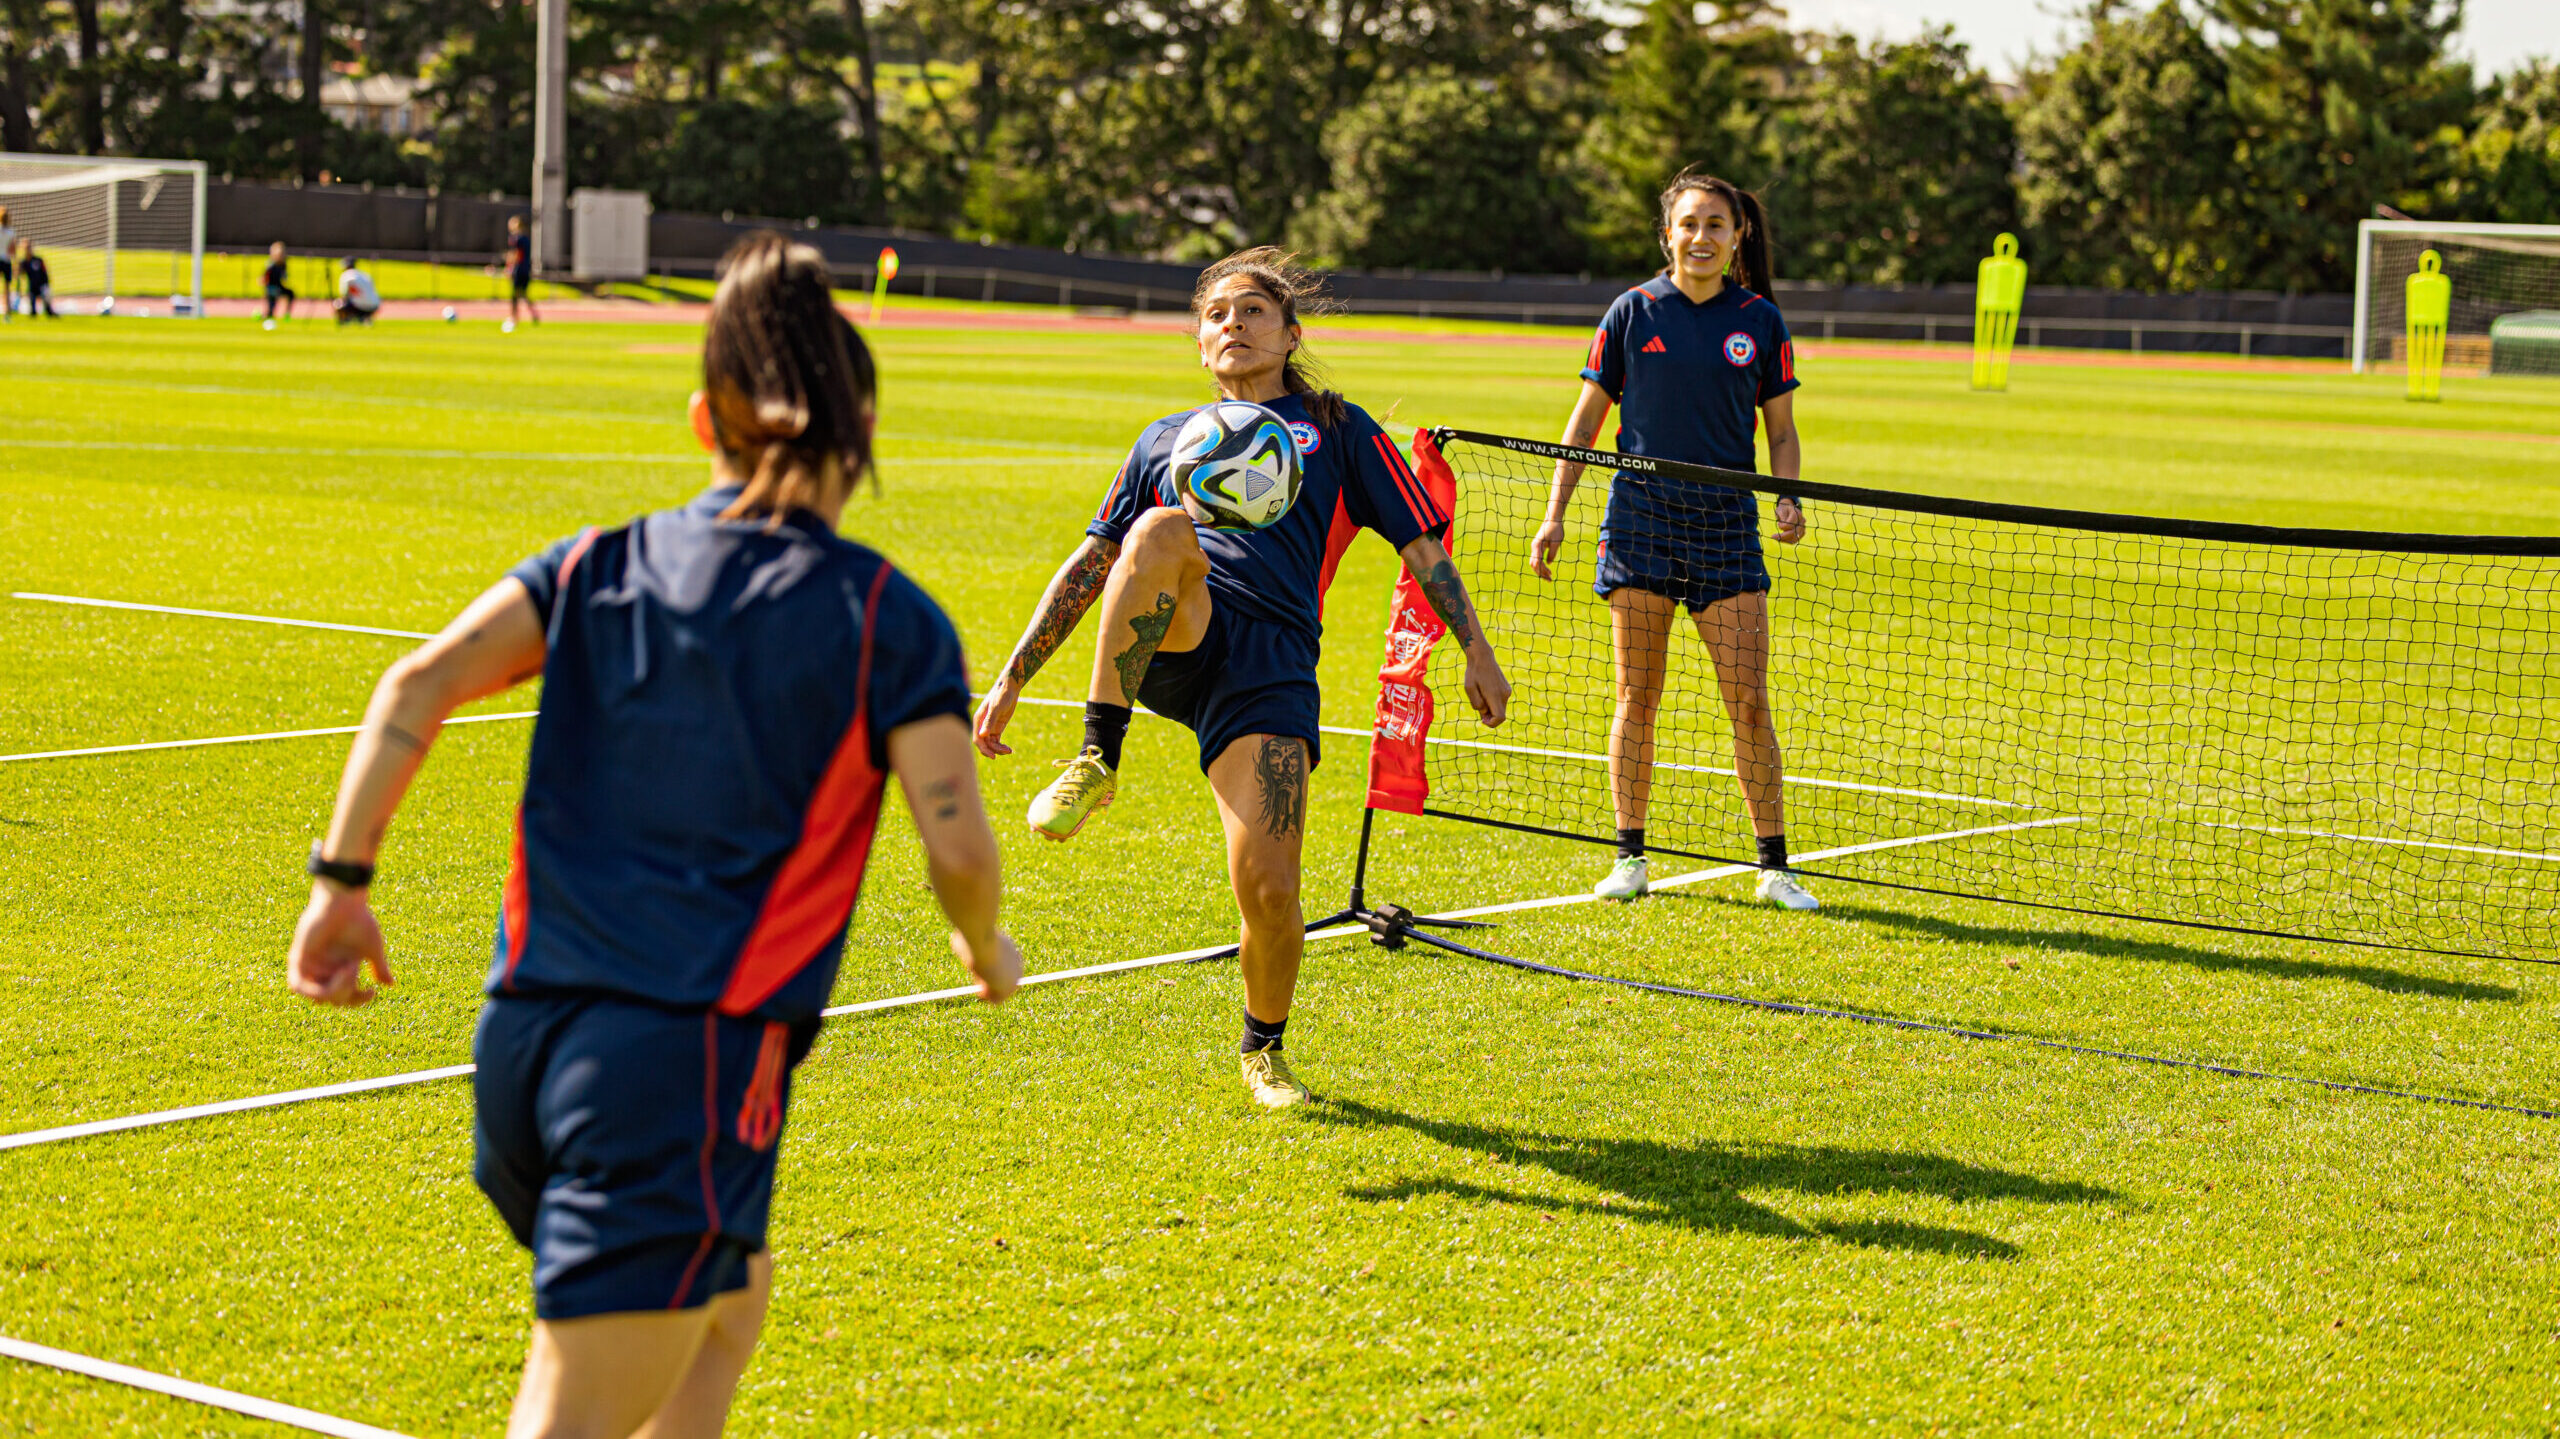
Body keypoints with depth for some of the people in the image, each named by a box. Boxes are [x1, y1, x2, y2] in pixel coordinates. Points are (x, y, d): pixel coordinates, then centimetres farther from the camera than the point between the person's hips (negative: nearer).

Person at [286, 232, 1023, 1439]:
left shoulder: (599, 567, 12)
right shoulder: (886, 618, 1)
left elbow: (423, 683, -1)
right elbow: (957, 848, -5)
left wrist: (342, 879, 2)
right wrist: (985, 949, 15)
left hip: (523, 1033, 6)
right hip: (688, 1061, -6)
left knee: (727, 1299, 29)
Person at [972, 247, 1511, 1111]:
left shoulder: (1337, 430, 21)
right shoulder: (1165, 440, 28)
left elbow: (1421, 544, 17)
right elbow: (1091, 563, 27)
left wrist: (1476, 651, 6)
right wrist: (1012, 678, 20)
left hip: (1271, 660, -1)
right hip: (1169, 638, 1)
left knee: (1268, 888, -14)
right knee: (1162, 532, -36)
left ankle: (1264, 1047, 16)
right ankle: (1098, 758, -27)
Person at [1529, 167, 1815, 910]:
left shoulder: (1760, 322, 4)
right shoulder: (1632, 313, 2)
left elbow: (1781, 431, 10)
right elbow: (1587, 416, 7)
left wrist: (1788, 499, -8)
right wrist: (1555, 512, 1)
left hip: (1728, 529, 0)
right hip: (1641, 526, 0)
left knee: (1748, 702, -3)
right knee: (1636, 697, 2)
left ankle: (1774, 866, 4)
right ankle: (1629, 857, 12)